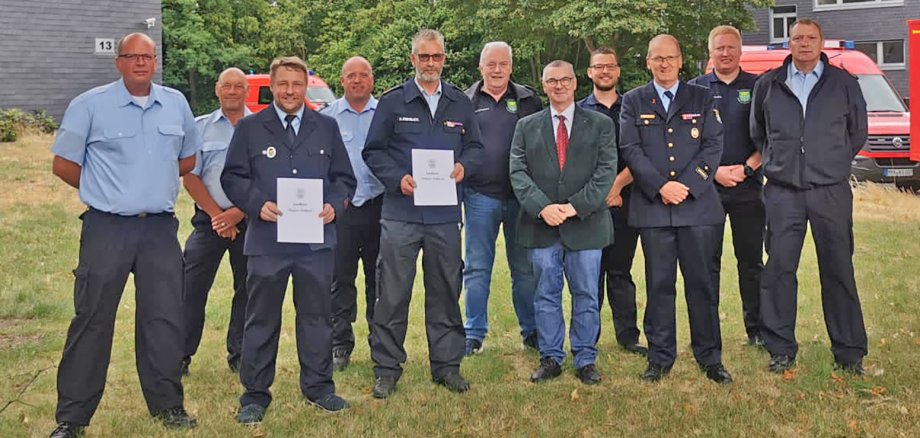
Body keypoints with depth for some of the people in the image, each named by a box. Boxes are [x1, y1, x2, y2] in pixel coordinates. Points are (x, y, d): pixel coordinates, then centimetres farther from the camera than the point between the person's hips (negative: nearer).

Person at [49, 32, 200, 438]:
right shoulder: (89, 104, -3)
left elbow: (187, 159, 20)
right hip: (107, 227, -3)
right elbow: (63, 164, 0)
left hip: (160, 227, 3)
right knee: (92, 320, 1)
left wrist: (155, 187, 11)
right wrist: (106, 192, 6)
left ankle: (167, 405, 20)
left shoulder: (176, 103, 8)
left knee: (165, 318, 7)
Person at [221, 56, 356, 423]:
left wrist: (333, 204, -6)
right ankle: (255, 394, 15)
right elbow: (233, 177, 3)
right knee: (261, 318, 5)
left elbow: (344, 177, 12)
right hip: (267, 239, -1)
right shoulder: (249, 127, 6)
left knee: (316, 314, 10)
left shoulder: (327, 127, 11)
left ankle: (318, 386, 23)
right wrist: (258, 204, -13)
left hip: (316, 239, 2)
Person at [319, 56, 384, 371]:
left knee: (379, 277, 7)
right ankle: (340, 345, 11)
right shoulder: (326, 117, 6)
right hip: (340, 207, 0)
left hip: (379, 206, 0)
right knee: (340, 278, 2)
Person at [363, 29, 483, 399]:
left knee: (445, 292, 10)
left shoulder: (460, 103, 11)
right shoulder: (392, 101, 3)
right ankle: (386, 368, 12)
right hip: (400, 212, -2)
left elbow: (475, 147, 14)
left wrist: (464, 166, -7)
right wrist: (397, 178, -13)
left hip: (445, 215, 3)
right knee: (392, 294, 1)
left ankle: (446, 364, 22)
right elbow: (373, 151, 3)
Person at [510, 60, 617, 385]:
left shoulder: (600, 124, 7)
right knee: (546, 295, 7)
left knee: (586, 295, 5)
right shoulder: (526, 126, 11)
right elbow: (518, 172, 2)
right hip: (541, 224, 1)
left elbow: (606, 171, -2)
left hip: (585, 224, -1)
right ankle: (550, 358, 17)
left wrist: (575, 206, -13)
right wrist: (542, 207, -14)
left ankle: (586, 360, 16)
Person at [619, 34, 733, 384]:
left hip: (697, 204, 0)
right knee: (658, 285, 3)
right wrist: (660, 187, -11)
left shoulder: (701, 98, 11)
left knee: (701, 283, 2)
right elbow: (631, 149, 1)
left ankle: (710, 358, 12)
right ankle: (660, 358, 13)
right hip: (652, 207, 0)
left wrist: (687, 185, -9)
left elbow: (713, 146, 3)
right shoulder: (633, 102, 11)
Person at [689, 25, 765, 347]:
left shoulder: (757, 87, 7)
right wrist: (714, 171, -7)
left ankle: (756, 329, 13)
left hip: (748, 186, 0)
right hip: (706, 185, 0)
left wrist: (746, 168, -8)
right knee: (706, 261, 2)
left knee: (751, 260, 5)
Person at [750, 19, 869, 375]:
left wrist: (834, 163, 14)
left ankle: (849, 353, 12)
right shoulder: (768, 85, 7)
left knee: (838, 271, 2)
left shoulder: (843, 83, 6)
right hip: (782, 193, 1)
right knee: (779, 269, -1)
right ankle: (781, 350, 9)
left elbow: (858, 132, 16)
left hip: (831, 192, 0)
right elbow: (757, 133, 20)